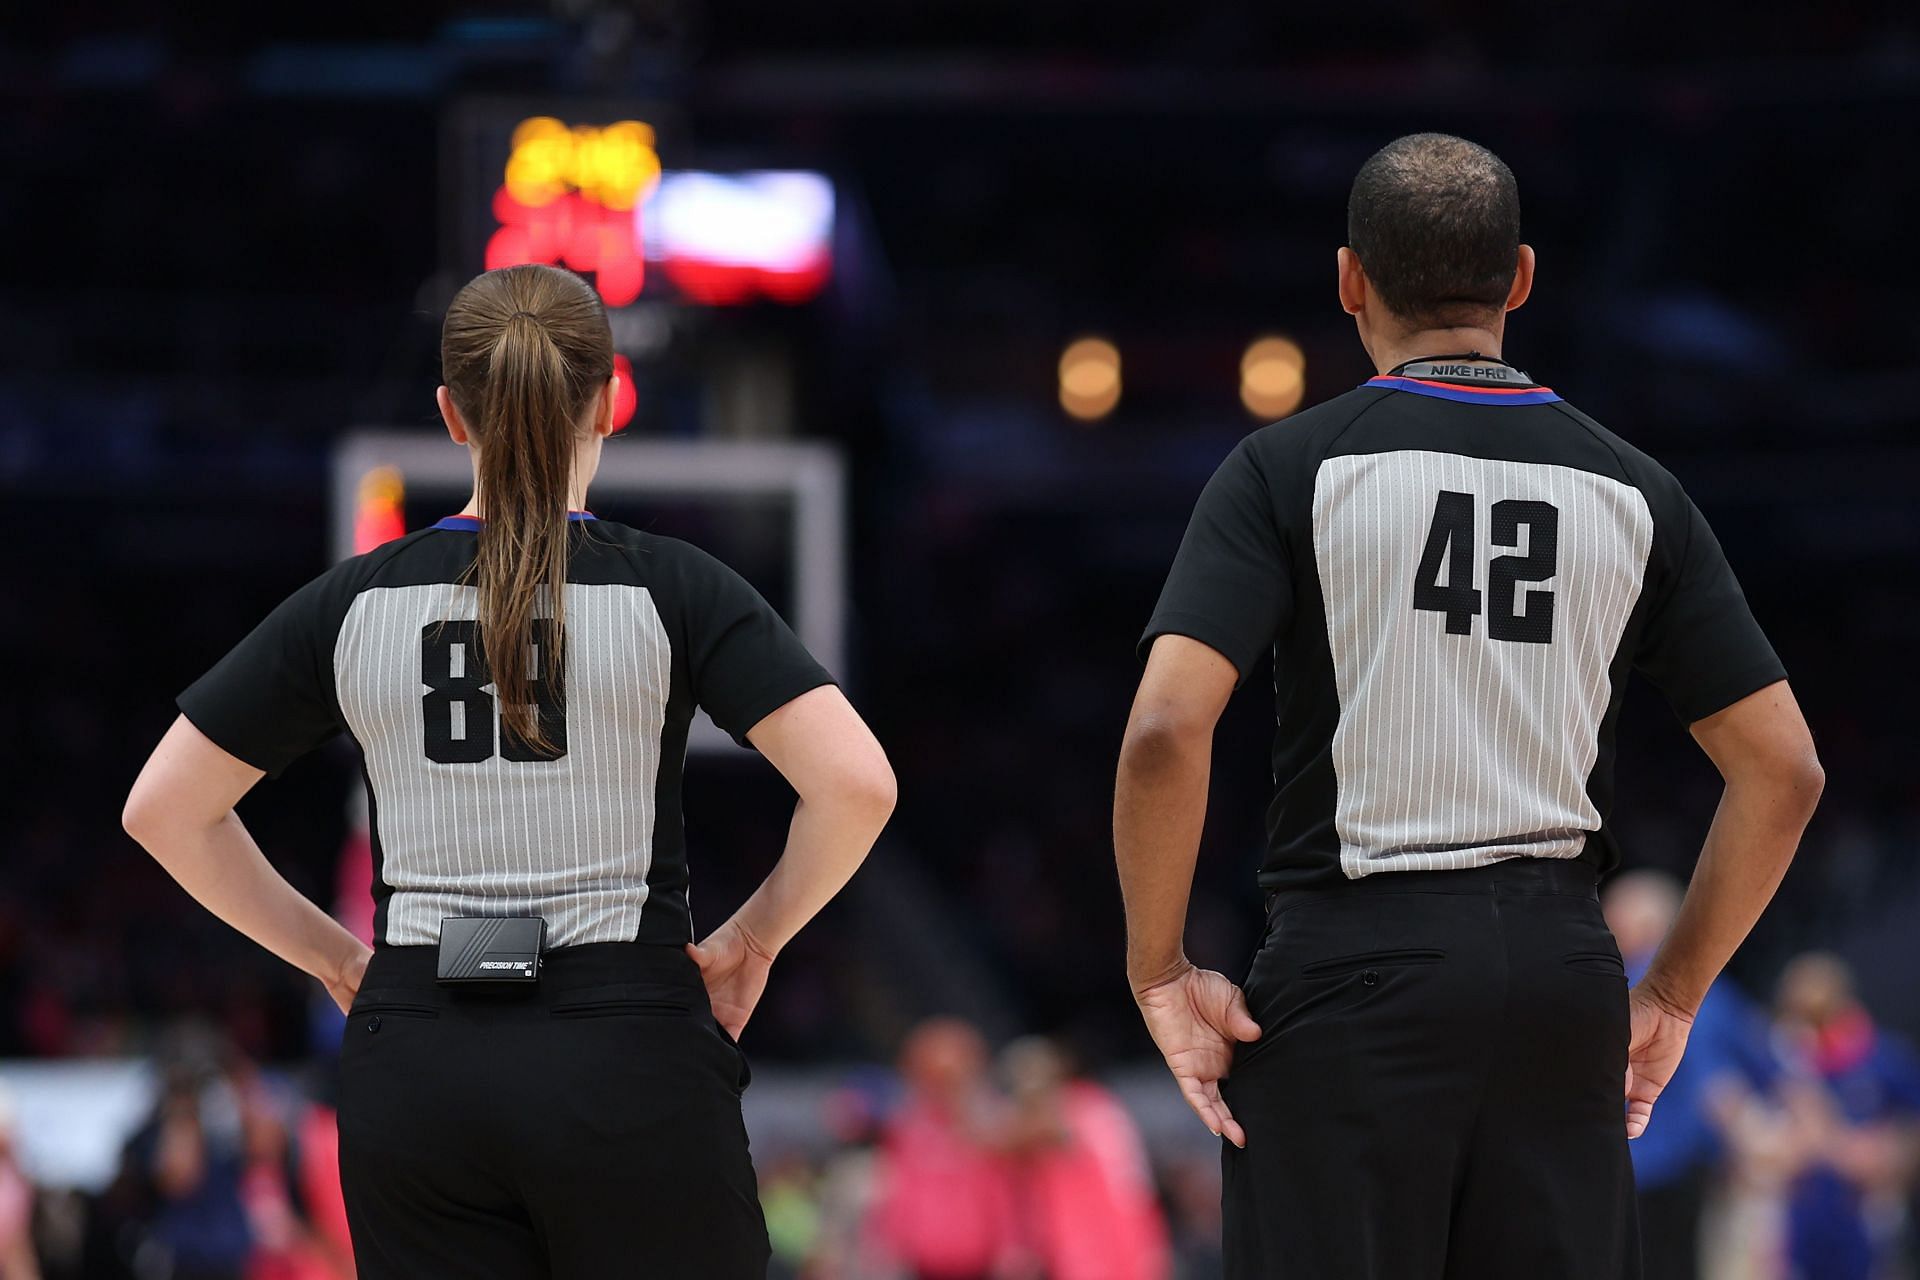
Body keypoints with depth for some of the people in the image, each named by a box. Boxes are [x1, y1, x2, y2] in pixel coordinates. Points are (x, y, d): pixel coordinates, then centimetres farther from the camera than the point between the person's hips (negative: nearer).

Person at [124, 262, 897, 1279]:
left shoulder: (355, 604, 4)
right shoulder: (669, 591, -4)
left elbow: (163, 811, 7)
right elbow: (856, 783, -13)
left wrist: (333, 956, 13)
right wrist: (755, 936, 2)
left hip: (413, 1077, 2)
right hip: (631, 1062, -2)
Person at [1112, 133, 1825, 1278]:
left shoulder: (1290, 470, -2)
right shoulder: (1634, 492, 8)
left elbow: (1166, 731, -14)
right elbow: (1785, 770, 6)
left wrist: (1160, 971, -4)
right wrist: (1676, 993, 14)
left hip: (1356, 959, -3)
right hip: (1565, 967, 3)